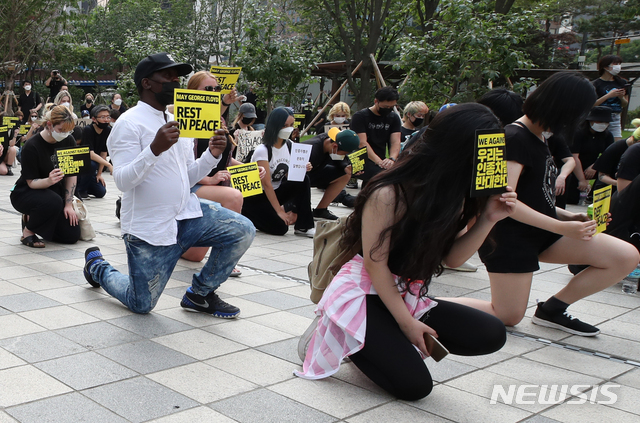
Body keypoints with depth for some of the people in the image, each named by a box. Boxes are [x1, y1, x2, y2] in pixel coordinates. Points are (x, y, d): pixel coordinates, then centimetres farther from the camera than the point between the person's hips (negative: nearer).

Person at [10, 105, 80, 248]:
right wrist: (49, 181, -41)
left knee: (72, 235, -7)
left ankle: (33, 217, 19)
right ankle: (28, 230, -9)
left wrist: (68, 204, -9)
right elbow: (31, 182, -19)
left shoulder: (68, 141, -6)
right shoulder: (32, 146, -21)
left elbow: (71, 175, -1)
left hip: (55, 191, 6)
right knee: (53, 201, -39)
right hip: (25, 193, -6)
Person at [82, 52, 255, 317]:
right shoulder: (129, 123, -11)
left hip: (187, 213, 6)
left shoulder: (177, 123, 12)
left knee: (242, 231, -14)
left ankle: (200, 293, 7)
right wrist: (155, 148, -33)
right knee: (141, 305, 3)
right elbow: (123, 181, -20)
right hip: (149, 228, -6)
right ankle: (97, 266, 35)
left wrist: (212, 156, -4)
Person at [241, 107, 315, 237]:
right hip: (255, 197, -7)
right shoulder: (263, 150, -21)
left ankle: (303, 226, -12)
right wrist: (279, 211, -26)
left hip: (275, 191, 7)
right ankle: (247, 215, 3)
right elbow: (266, 184, -24)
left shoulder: (289, 146, 0)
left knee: (303, 180, -19)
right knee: (280, 227, -24)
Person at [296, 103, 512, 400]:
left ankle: (387, 342, 4)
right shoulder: (389, 194, -22)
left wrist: (487, 219, -12)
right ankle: (348, 339, 7)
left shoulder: (452, 194, 2)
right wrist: (406, 323, -14)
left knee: (491, 334, -9)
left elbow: (451, 257, 1)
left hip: (409, 298, 8)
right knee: (414, 386, -18)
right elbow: (375, 264, -18)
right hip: (364, 295, -7)